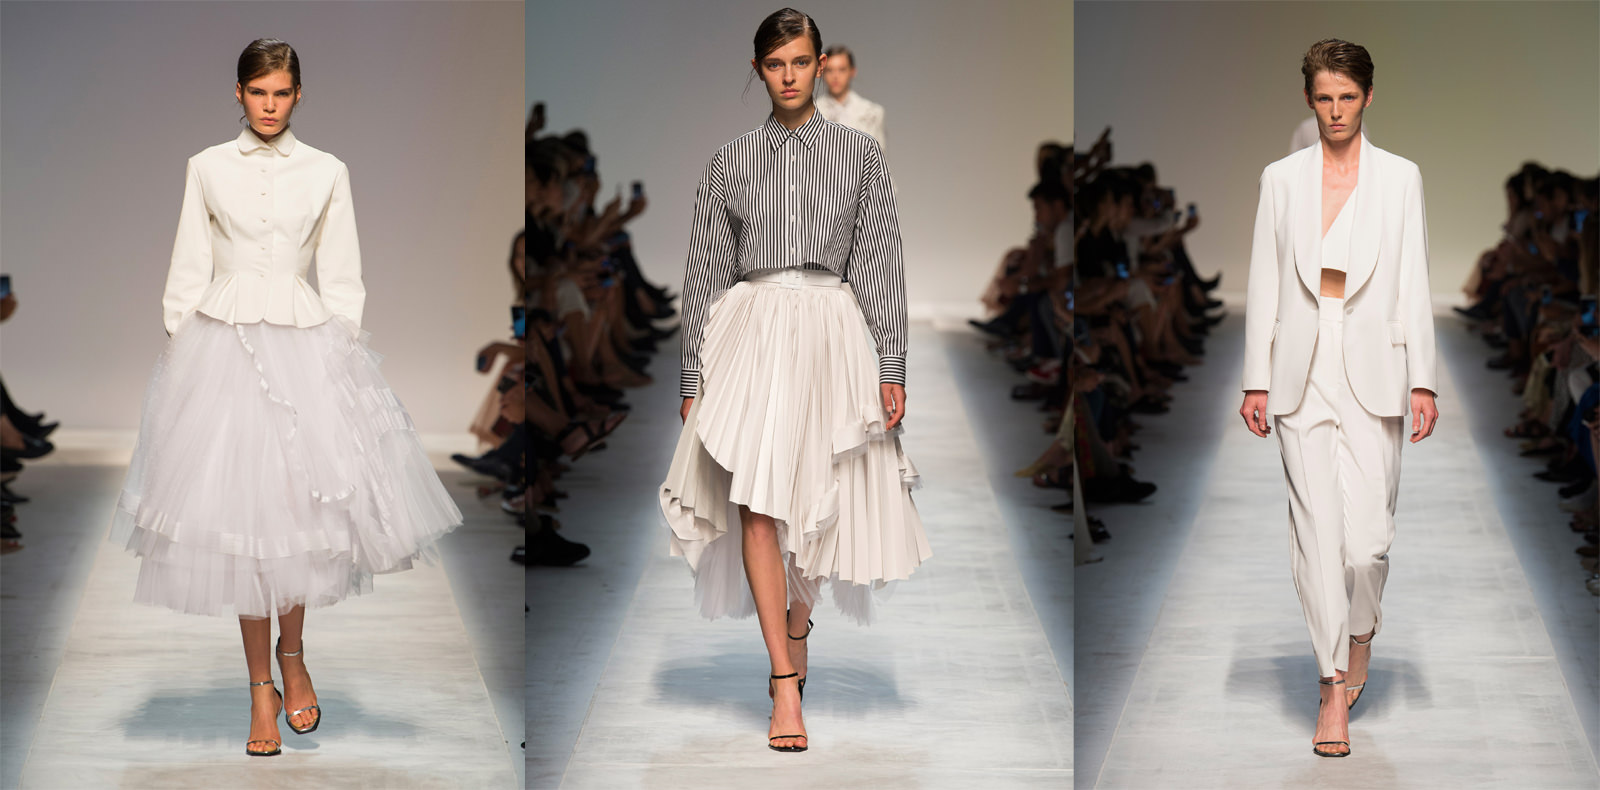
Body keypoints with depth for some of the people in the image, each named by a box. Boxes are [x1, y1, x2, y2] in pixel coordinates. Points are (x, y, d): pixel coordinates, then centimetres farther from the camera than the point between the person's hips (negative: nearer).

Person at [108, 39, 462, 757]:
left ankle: (293, 656, 22)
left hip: (307, 346, 0)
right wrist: (179, 353, 2)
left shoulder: (327, 172, 5)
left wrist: (343, 357, 2)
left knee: (302, 503, -1)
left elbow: (342, 279, 8)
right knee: (238, 509, -1)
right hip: (223, 343, 0)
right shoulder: (207, 168, 5)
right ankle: (261, 686, 6)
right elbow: (188, 272, 7)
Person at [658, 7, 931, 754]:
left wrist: (893, 368, 0)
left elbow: (880, 266, 6)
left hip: (829, 331, 0)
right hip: (749, 329, 0)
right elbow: (705, 273, 11)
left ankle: (796, 630, 33)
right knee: (757, 502, -13)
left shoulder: (859, 154, 8)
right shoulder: (730, 161, 10)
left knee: (816, 505, 7)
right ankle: (785, 682, -14)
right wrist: (693, 378, 6)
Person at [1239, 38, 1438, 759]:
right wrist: (1256, 380, 3)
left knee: (1368, 534, -5)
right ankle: (1334, 690, 5)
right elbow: (1264, 284, 7)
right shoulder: (1281, 178, 6)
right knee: (1317, 532, -2)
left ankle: (1360, 634, 26)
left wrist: (1423, 381, -2)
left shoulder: (1400, 178, 4)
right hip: (1302, 370, 1)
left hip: (1373, 373, -1)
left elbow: (1413, 285, 3)